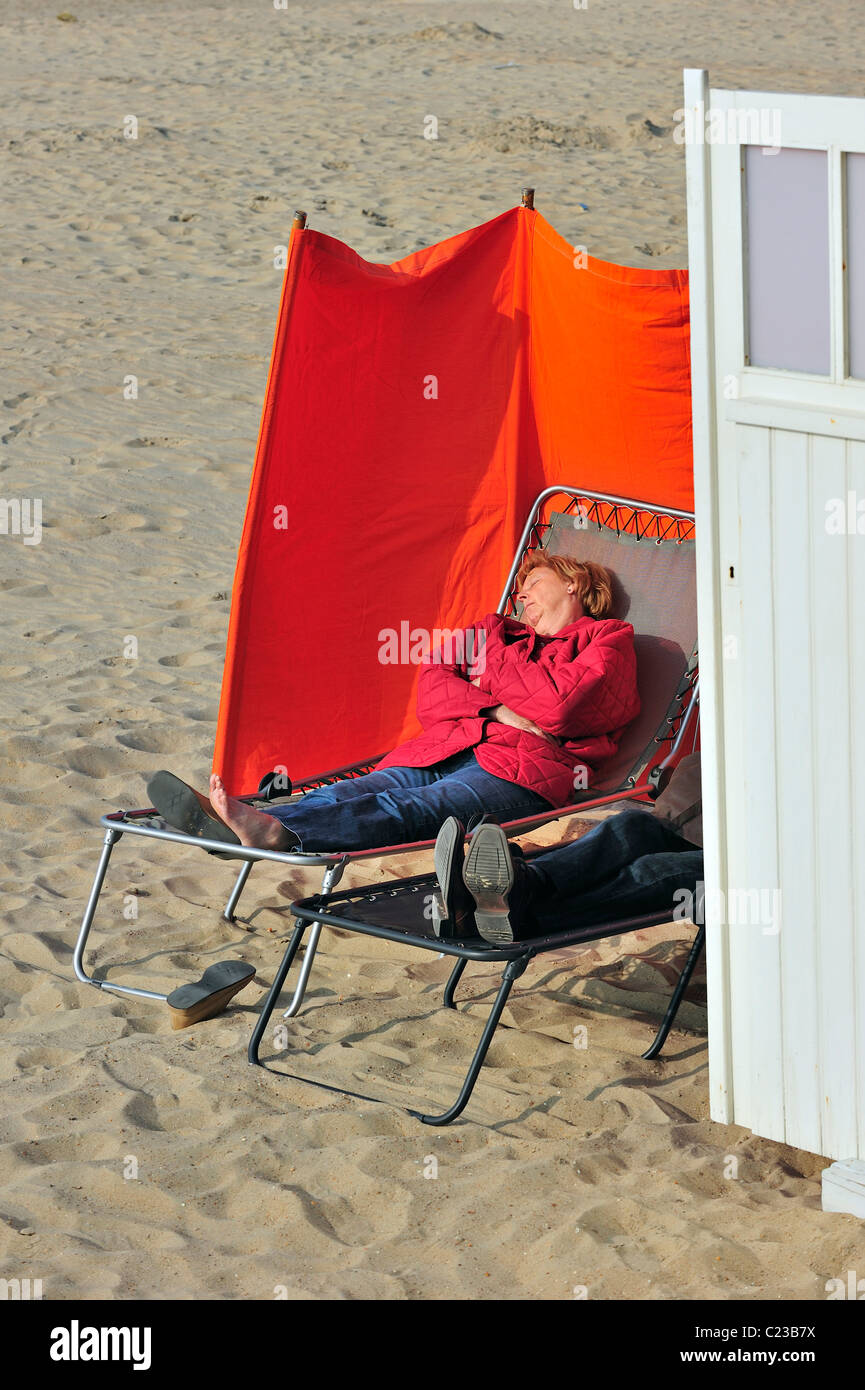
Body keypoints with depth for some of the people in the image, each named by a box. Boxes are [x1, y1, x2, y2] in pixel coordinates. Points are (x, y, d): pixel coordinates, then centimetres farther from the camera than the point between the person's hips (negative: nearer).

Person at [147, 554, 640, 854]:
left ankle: (282, 835, -64)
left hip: (519, 769, -6)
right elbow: (433, 691, 17)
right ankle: (218, 822, -51)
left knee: (416, 810, -35)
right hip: (442, 752, 6)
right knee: (351, 793, -24)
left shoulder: (609, 638, 19)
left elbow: (560, 705, -2)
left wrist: (483, 670, 13)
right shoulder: (496, 630, 36)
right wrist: (498, 712, -1)